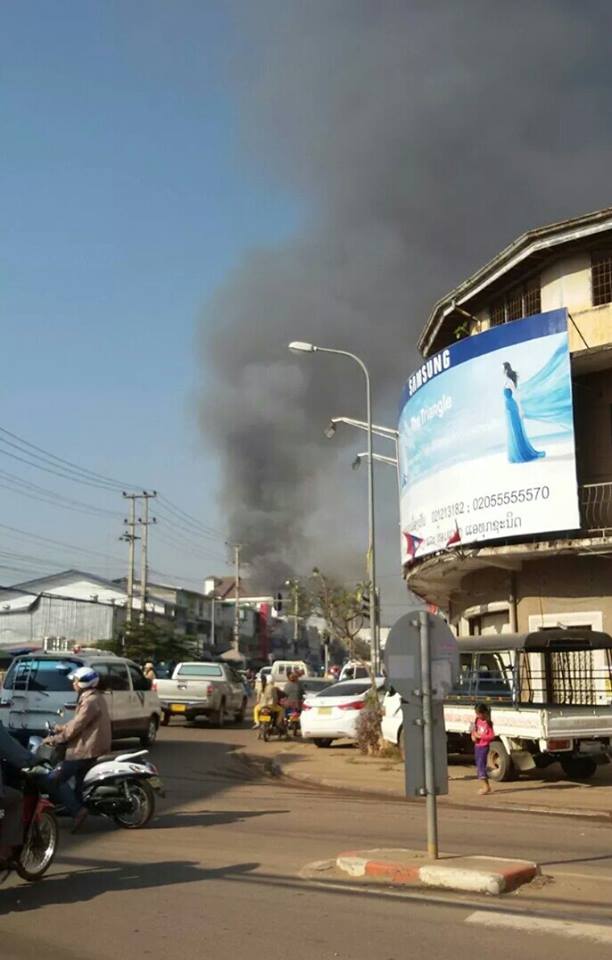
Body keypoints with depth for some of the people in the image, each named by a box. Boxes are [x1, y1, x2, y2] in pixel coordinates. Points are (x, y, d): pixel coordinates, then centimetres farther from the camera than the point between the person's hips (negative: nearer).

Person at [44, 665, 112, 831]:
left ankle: (77, 810, -12)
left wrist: (54, 739, -10)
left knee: (54, 779, -8)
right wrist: (61, 729, 19)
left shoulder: (90, 701, -18)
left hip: (85, 749, -10)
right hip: (91, 746, 10)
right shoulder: (94, 697, 14)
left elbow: (76, 726, -19)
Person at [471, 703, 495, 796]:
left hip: (484, 747, -7)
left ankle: (486, 787, -12)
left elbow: (492, 736, -17)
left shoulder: (488, 723, -14)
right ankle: (485, 785, 22)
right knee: (478, 765, 12)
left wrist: (480, 736, -21)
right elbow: (474, 730, 16)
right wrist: (473, 736, -5)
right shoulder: (477, 720, 5)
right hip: (477, 746, 7)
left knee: (481, 765, -14)